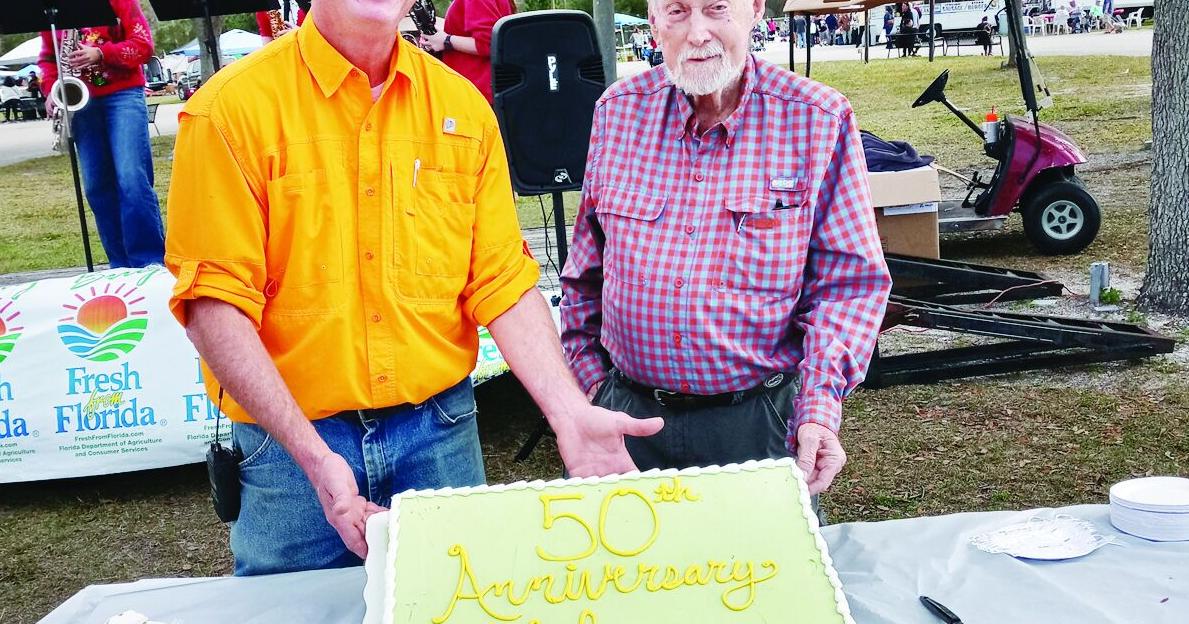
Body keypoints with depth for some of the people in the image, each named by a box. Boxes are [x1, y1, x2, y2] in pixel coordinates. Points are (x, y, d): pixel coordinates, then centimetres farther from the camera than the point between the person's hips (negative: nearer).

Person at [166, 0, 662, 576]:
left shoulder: (462, 107, 3)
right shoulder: (232, 107, -9)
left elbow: (503, 282, 2)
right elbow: (215, 304, -13)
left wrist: (570, 414, -10)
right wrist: (312, 454, -21)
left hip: (441, 429, 3)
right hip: (291, 440, -3)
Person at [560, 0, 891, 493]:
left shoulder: (819, 120, -8)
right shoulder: (618, 111, 1)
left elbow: (848, 283, -7)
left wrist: (820, 407, -17)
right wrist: (587, 378, 9)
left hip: (761, 423, -2)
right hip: (627, 413, 3)